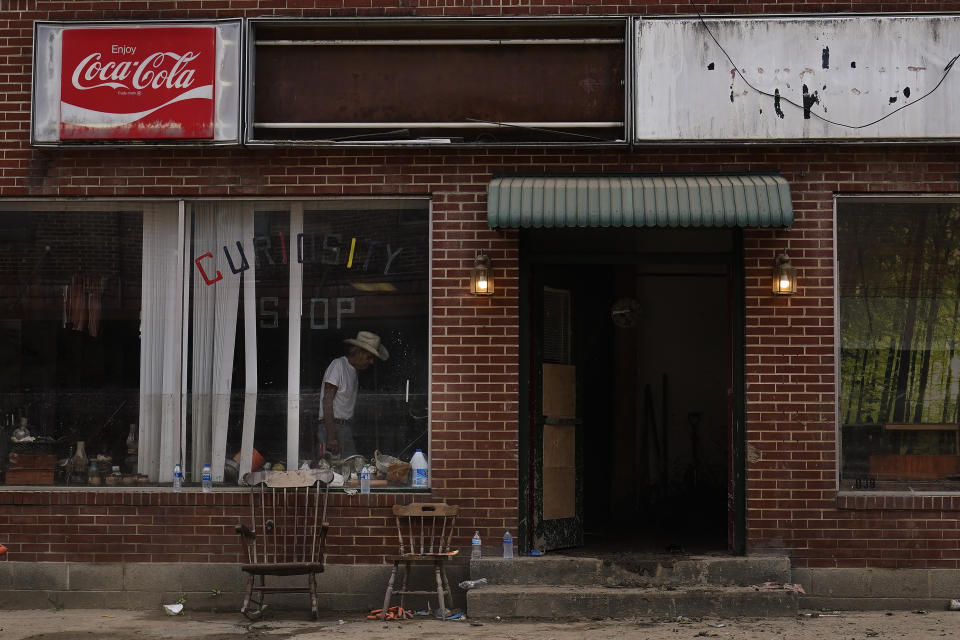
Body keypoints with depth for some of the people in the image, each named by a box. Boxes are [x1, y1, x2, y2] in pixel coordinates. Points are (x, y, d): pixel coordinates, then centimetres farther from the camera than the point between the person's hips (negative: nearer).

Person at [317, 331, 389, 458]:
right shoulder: (338, 365, -8)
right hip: (333, 427, -9)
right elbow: (327, 401, -15)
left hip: (346, 429, 9)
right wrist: (331, 437, -21)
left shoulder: (353, 371, 19)